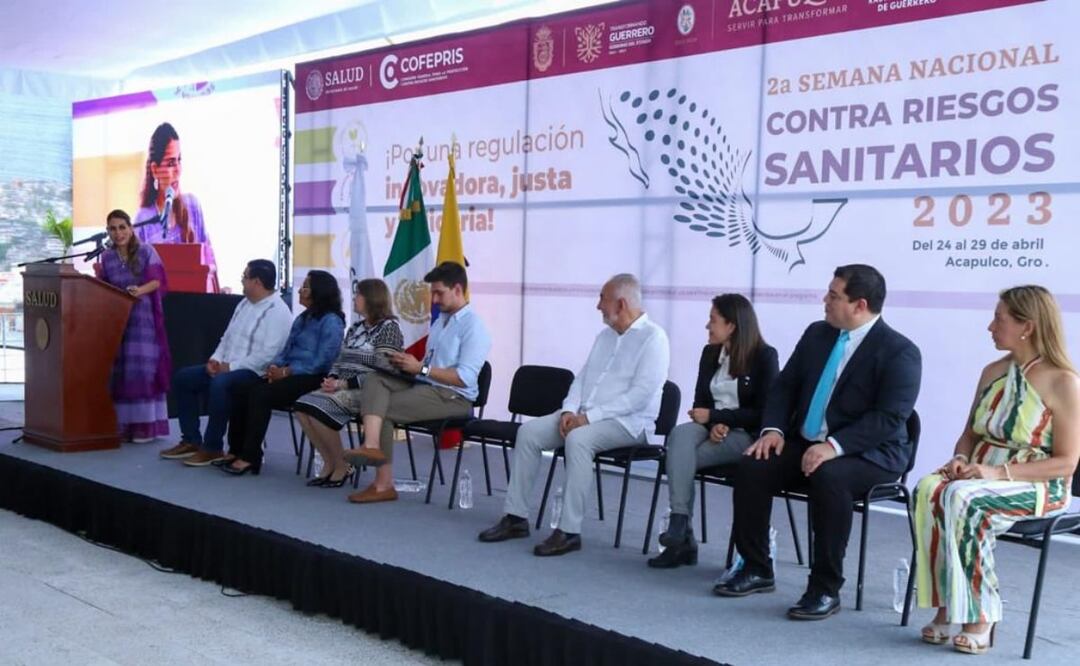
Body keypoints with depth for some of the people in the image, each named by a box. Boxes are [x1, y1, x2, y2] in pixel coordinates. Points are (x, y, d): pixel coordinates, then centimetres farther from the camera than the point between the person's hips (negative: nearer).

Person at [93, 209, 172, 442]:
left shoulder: (146, 252, -1)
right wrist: (98, 276, -5)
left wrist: (140, 290, -27)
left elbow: (156, 280, -9)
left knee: (143, 368, -8)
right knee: (118, 371, 1)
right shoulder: (106, 258, 11)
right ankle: (122, 426, 6)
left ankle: (145, 426, -6)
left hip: (143, 318, -4)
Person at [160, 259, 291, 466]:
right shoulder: (244, 303, 15)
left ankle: (212, 448, -22)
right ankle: (191, 441, 4)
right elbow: (227, 338, 20)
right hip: (227, 368, 10)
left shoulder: (277, 311, -15)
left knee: (219, 384, -36)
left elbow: (267, 355, -24)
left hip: (256, 373, -10)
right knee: (182, 377, 2)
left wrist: (231, 367, -20)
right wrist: (215, 359, 0)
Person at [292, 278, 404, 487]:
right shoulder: (356, 328, 20)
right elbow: (340, 360, 21)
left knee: (319, 407, -27)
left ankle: (342, 466, -10)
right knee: (302, 405, -15)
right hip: (343, 388, 8)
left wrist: (344, 384, -20)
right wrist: (332, 379, -3)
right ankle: (329, 463, -7)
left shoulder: (388, 328, -7)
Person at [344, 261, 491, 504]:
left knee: (385, 410, -20)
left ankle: (384, 483, -16)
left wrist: (420, 368, -19)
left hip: (452, 396, -8)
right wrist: (408, 364, 1)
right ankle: (371, 445, -35)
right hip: (424, 385, 8)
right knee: (374, 381, -16)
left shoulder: (473, 326, -9)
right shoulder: (441, 319, 20)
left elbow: (464, 378, -19)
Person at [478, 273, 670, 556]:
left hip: (628, 421, -8)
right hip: (585, 416, 8)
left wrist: (589, 416, -21)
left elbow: (641, 394, -19)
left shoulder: (653, 337, -10)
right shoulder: (605, 335, 17)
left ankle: (569, 531, -30)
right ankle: (516, 516, -5)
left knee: (578, 439, -36)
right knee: (528, 432, -10)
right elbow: (582, 377, 16)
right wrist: (570, 410, -5)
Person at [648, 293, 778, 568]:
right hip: (712, 427, 5)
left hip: (746, 434, -5)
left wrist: (715, 416, -15)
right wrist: (713, 425, -13)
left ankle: (680, 533, -18)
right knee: (680, 435, -31)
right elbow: (700, 402, 9)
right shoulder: (710, 353, 11)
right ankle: (681, 534, -36)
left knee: (681, 456, -28)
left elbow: (762, 412, -10)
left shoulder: (764, 356, -6)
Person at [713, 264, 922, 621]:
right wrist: (774, 429, -7)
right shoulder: (816, 334, 9)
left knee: (828, 477, -37)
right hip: (805, 442, 6)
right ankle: (756, 568, -1)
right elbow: (785, 385, 11)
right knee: (752, 467, -17)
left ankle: (826, 588, -23)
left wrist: (835, 445, -31)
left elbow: (889, 418, -20)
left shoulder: (900, 351, -12)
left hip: (870, 453, -6)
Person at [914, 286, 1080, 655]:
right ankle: (945, 607, -24)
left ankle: (981, 615, -23)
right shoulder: (993, 372, 11)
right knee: (929, 490, -27)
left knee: (963, 499, -35)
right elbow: (971, 433, 17)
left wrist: (1000, 472, -21)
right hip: (981, 476, 6)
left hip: (1037, 486, -5)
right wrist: (960, 459, -6)